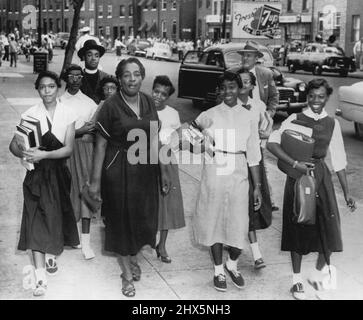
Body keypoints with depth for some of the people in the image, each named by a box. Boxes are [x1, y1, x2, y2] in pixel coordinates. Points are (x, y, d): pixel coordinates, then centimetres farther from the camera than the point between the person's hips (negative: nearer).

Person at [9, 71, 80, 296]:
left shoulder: (68, 113, -5)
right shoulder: (30, 115, -5)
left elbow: (69, 148, -10)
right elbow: (14, 145, -5)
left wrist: (44, 154, -23)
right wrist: (24, 154, -26)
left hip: (58, 171, 2)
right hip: (37, 171, -2)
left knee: (57, 214, 17)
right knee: (37, 219, -10)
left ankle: (57, 248, 48)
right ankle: (41, 276, -12)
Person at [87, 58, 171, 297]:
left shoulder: (149, 102, 1)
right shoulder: (111, 106, -13)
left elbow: (155, 140, 8)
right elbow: (101, 145, -9)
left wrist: (163, 171, 9)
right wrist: (95, 180, -8)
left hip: (145, 170, 4)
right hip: (118, 171, -4)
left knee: (143, 216, 15)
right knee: (122, 219, 8)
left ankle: (133, 256, 43)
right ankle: (127, 272, 25)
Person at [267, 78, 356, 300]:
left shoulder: (332, 124, 5)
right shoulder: (295, 120, -3)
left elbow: (339, 160, 9)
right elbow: (272, 143, -13)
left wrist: (346, 192, 8)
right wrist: (295, 163, -21)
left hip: (321, 177, 2)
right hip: (298, 177, -2)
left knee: (328, 226, -5)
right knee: (298, 227, 7)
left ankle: (321, 270, 24)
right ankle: (297, 280, 22)